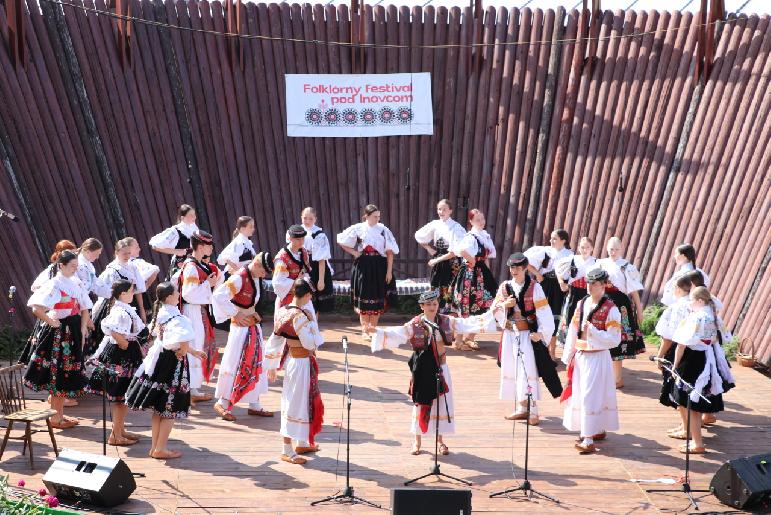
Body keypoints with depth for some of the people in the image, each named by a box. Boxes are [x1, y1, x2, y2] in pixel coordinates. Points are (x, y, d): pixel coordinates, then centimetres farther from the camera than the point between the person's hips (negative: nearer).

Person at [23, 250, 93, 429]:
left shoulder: (76, 283, 8)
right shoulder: (54, 285, -15)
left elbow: (84, 309, 12)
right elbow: (36, 308, -27)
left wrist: (83, 330, 2)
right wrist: (51, 322, -16)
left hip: (73, 333, 8)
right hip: (58, 334, -8)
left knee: (68, 374, 14)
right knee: (58, 375, 1)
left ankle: (61, 414, 26)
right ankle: (55, 418, 12)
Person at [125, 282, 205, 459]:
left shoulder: (160, 312, 7)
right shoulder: (177, 317, -21)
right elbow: (184, 342, -38)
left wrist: (193, 352, 22)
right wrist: (183, 353, -15)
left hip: (158, 360, 9)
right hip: (172, 364, -9)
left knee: (159, 409, 17)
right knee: (170, 411, 4)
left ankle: (154, 447, 26)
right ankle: (160, 449, 11)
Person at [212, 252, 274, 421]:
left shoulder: (257, 278, 5)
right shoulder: (239, 278, -21)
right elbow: (218, 295, -25)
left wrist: (254, 313, 7)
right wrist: (235, 314, -19)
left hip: (253, 326, 9)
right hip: (241, 326, -9)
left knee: (255, 364, 12)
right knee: (235, 365, -3)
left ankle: (254, 404, 21)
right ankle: (222, 403, 11)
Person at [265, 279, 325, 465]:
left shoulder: (284, 311, 3)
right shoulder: (300, 316, -23)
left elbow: (274, 340, 8)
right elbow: (310, 343, -24)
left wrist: (272, 365, 15)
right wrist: (312, 322, -11)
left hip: (290, 359, 9)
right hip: (301, 363, -9)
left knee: (305, 401, 22)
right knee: (296, 404, 1)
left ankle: (302, 443, 36)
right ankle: (287, 451, 11)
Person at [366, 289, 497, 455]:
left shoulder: (447, 321, 2)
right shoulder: (415, 325, -8)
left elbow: (467, 323, 1)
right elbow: (397, 333, -18)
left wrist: (490, 315, -4)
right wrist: (377, 331, -33)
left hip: (440, 369, 3)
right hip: (422, 369, -3)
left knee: (442, 403, 8)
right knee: (421, 402, 5)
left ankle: (440, 440, 24)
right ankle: (417, 440, 21)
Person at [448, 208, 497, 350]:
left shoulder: (486, 236, 10)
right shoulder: (470, 237, -17)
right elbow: (462, 251, -39)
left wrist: (487, 273, 12)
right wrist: (473, 261, -24)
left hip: (481, 275, 8)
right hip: (470, 275, -8)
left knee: (477, 308, 13)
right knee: (465, 308, 1)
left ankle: (469, 337, 27)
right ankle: (458, 341, 11)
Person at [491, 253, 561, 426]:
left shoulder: (534, 287, -7)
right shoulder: (505, 287, 6)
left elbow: (544, 313, -11)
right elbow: (494, 310, 7)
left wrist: (540, 332, -22)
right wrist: (504, 305, -13)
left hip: (528, 335, -5)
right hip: (510, 335, 5)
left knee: (528, 371, -6)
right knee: (511, 371, 8)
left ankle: (532, 411, 1)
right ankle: (520, 409, 20)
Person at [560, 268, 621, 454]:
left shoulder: (611, 309, -12)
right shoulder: (582, 304, 8)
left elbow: (614, 340, -14)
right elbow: (573, 331, 10)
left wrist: (592, 330, -23)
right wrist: (568, 356, 10)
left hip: (598, 358, -7)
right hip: (580, 356, 7)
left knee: (590, 396, -9)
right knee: (579, 394, 13)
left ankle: (589, 440, -6)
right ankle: (598, 430, 29)